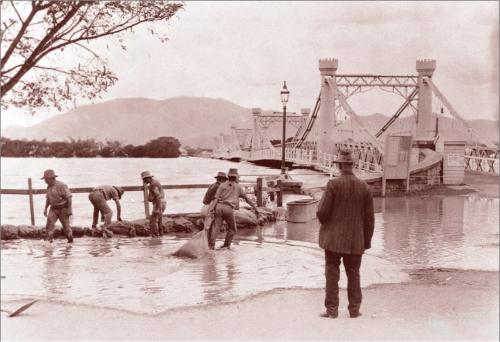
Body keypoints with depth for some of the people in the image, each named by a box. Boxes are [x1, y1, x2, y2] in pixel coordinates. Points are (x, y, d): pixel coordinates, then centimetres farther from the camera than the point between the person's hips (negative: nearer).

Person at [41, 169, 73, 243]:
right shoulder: (49, 187, 5)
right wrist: (45, 209, 10)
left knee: (66, 225, 4)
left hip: (63, 209, -6)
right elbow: (48, 198, 16)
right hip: (53, 209, 6)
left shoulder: (61, 185, -19)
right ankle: (48, 241, -14)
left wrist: (69, 209, -22)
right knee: (49, 223, -11)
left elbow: (69, 197, -19)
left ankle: (70, 240, 22)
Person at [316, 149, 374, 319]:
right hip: (355, 240, 3)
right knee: (353, 273, 13)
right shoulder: (364, 187, -1)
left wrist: (324, 221, 12)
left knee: (332, 273, 4)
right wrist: (367, 240, 12)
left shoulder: (333, 184, -12)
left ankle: (332, 309, 5)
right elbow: (369, 217, 2)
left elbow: (322, 212, -12)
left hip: (333, 238, -3)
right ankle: (354, 309, 15)